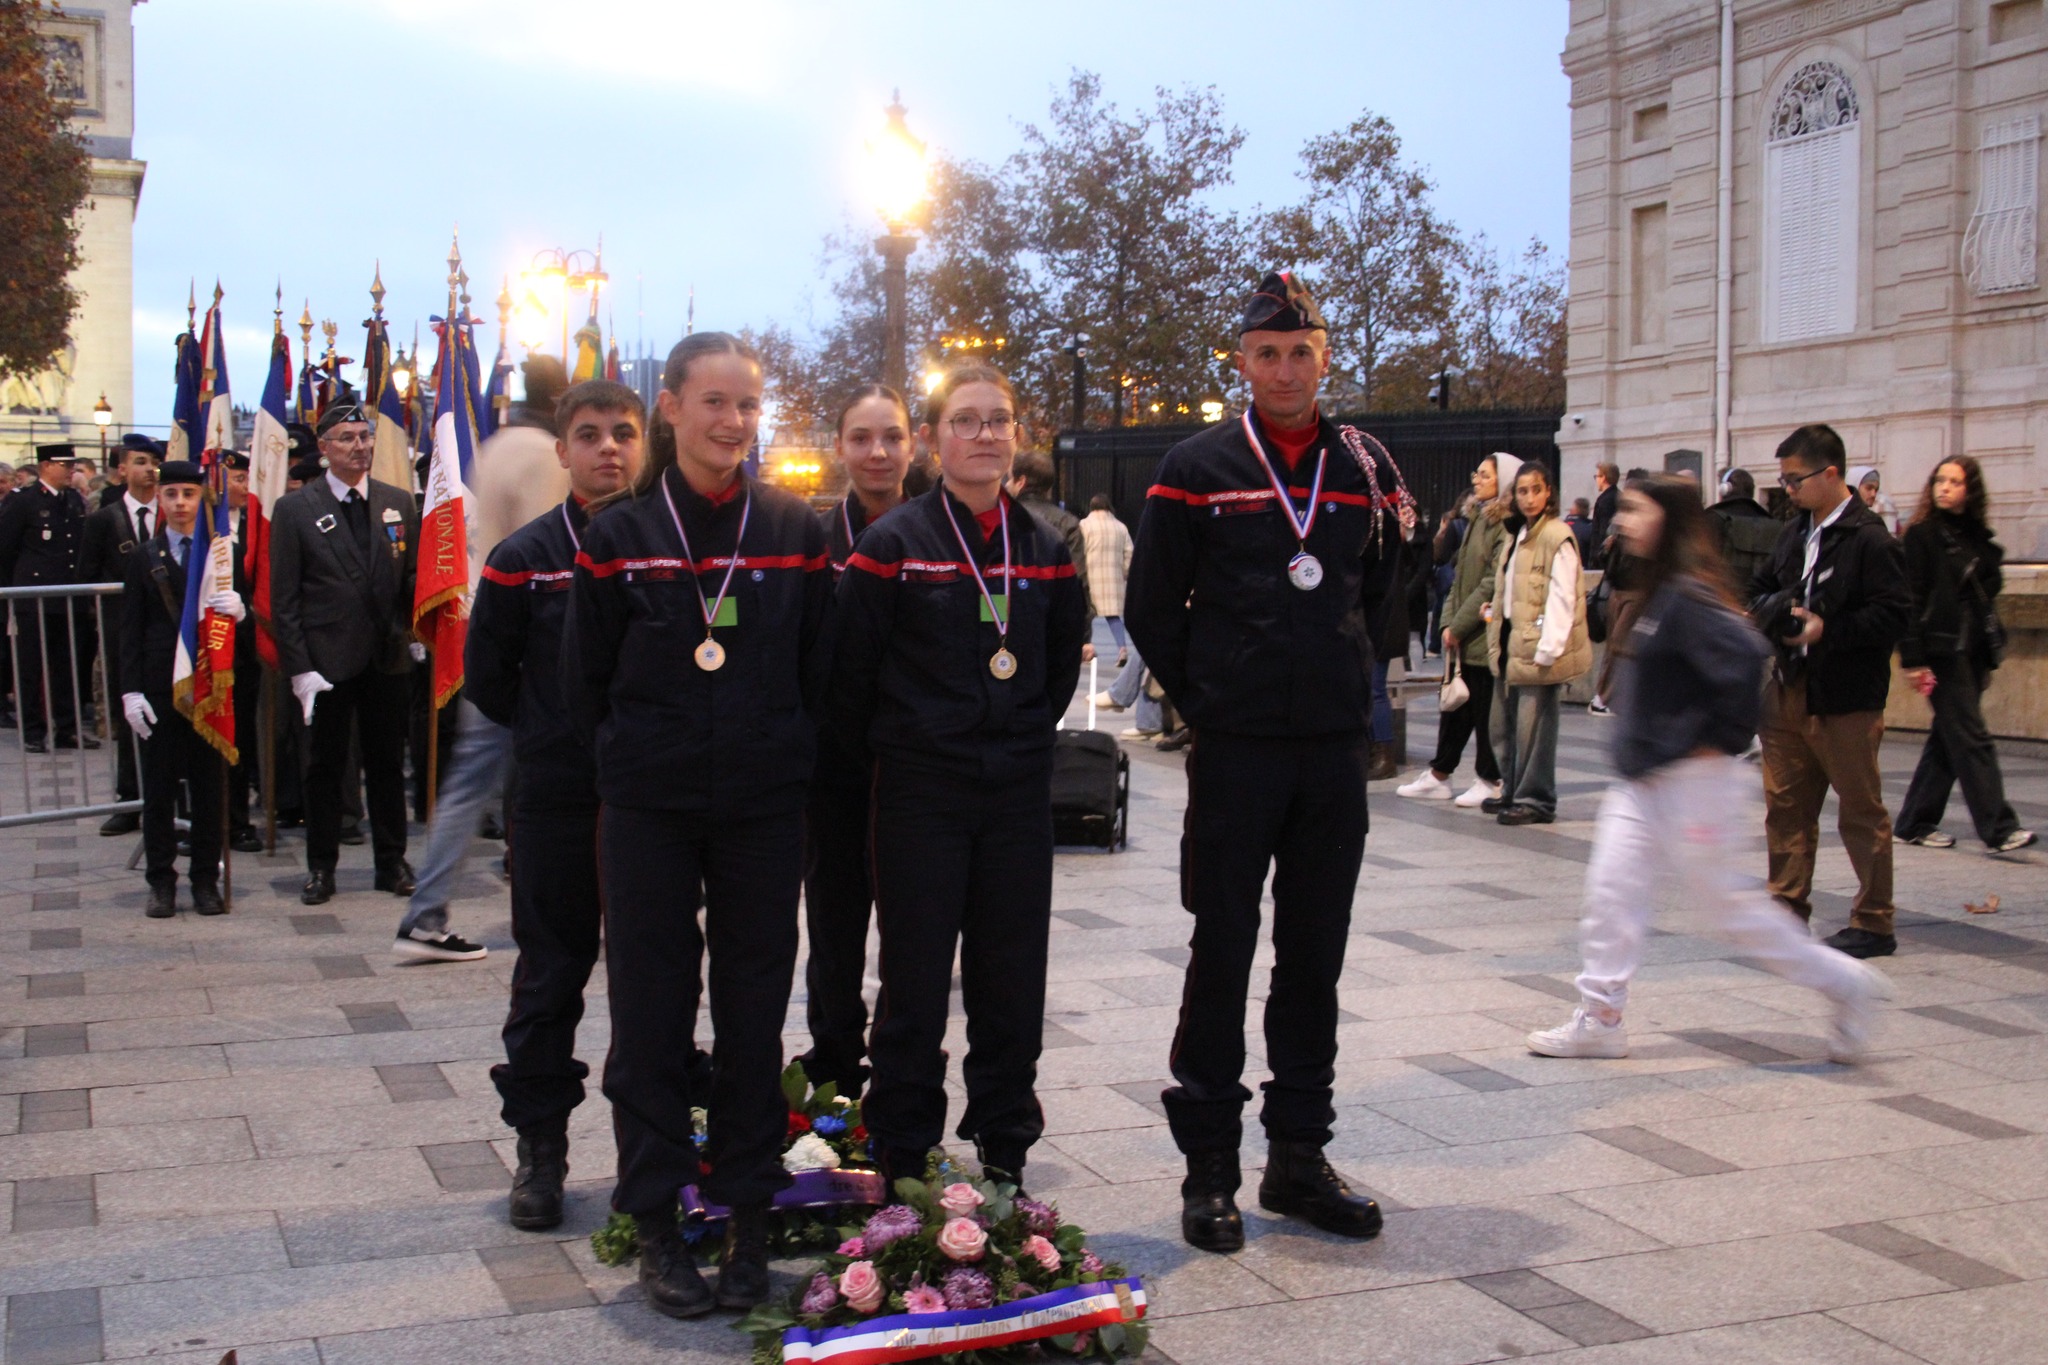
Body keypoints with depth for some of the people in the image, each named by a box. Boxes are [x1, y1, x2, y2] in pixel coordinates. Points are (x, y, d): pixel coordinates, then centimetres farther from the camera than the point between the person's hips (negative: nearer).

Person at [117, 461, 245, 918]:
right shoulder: (144, 558, 8)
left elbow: (243, 611, 2)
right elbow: (131, 630, 4)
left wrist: (239, 610, -22)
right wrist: (131, 690, -4)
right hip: (160, 686, 1)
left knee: (209, 785, 4)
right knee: (159, 786, 4)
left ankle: (206, 879, 12)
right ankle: (161, 880, 13)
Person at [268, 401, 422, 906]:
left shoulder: (399, 503, 6)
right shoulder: (294, 509, -2)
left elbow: (413, 576, 10)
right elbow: (284, 598, -4)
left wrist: (415, 633, -1)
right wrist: (299, 666, -9)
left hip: (388, 657, 2)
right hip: (327, 660, -2)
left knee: (388, 763, 10)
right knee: (324, 765, 8)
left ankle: (392, 862, 21)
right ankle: (321, 867, 19)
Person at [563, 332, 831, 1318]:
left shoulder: (794, 531, 2)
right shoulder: (618, 534, -1)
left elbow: (816, 673, 7)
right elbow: (584, 681, 5)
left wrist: (783, 763, 2)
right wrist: (631, 764, 4)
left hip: (764, 811, 1)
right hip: (647, 811, -1)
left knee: (753, 1012, 7)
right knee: (650, 1013, 5)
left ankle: (748, 1217, 18)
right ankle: (656, 1223, 16)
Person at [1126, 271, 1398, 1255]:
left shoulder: (1361, 469, 9)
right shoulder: (1197, 469, -2)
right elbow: (1152, 609, 2)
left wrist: (1340, 682, 13)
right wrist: (1206, 697, 2)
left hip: (1336, 748, 4)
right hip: (1235, 753, -3)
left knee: (1314, 956, 9)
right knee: (1223, 954, 1)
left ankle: (1298, 1155, 21)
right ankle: (1208, 1165, 10)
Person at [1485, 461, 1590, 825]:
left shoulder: (1557, 537, -10)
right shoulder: (1514, 534, 16)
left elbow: (1562, 598, -15)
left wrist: (1547, 649, -19)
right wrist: (1494, 621, 13)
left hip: (1537, 648, -9)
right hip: (1510, 644, 9)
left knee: (1533, 725, -6)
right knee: (1506, 723, 12)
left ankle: (1535, 799, 3)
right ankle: (1512, 791, 23)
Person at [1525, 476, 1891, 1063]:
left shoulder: (1688, 598, -20)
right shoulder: (1659, 592, 11)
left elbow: (1743, 657, -33)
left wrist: (1718, 739, -23)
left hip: (1695, 782, -9)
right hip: (1645, 780, 10)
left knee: (1726, 899, 3)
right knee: (1611, 888, 6)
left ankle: (1843, 982, 18)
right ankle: (1600, 1020, 12)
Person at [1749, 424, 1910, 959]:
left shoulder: (1870, 540, -12)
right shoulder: (1794, 534, 12)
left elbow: (1893, 616, -17)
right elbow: (1762, 588, 22)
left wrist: (1828, 629, -22)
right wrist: (1769, 611, 0)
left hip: (1847, 699, -7)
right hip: (1789, 691, 8)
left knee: (1861, 812, 3)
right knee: (1785, 806, 12)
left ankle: (1873, 923, 11)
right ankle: (1789, 909, 23)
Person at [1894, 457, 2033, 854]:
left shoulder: (1977, 537, 14)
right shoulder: (1923, 535, -5)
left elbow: (1986, 596, 18)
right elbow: (1912, 599, -10)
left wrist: (1988, 655, 15)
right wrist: (1913, 659, -16)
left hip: (1972, 652, 7)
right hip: (1942, 651, -7)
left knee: (1948, 740, 9)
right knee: (1971, 739, -9)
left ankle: (1914, 824, 17)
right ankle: (1998, 829, -10)